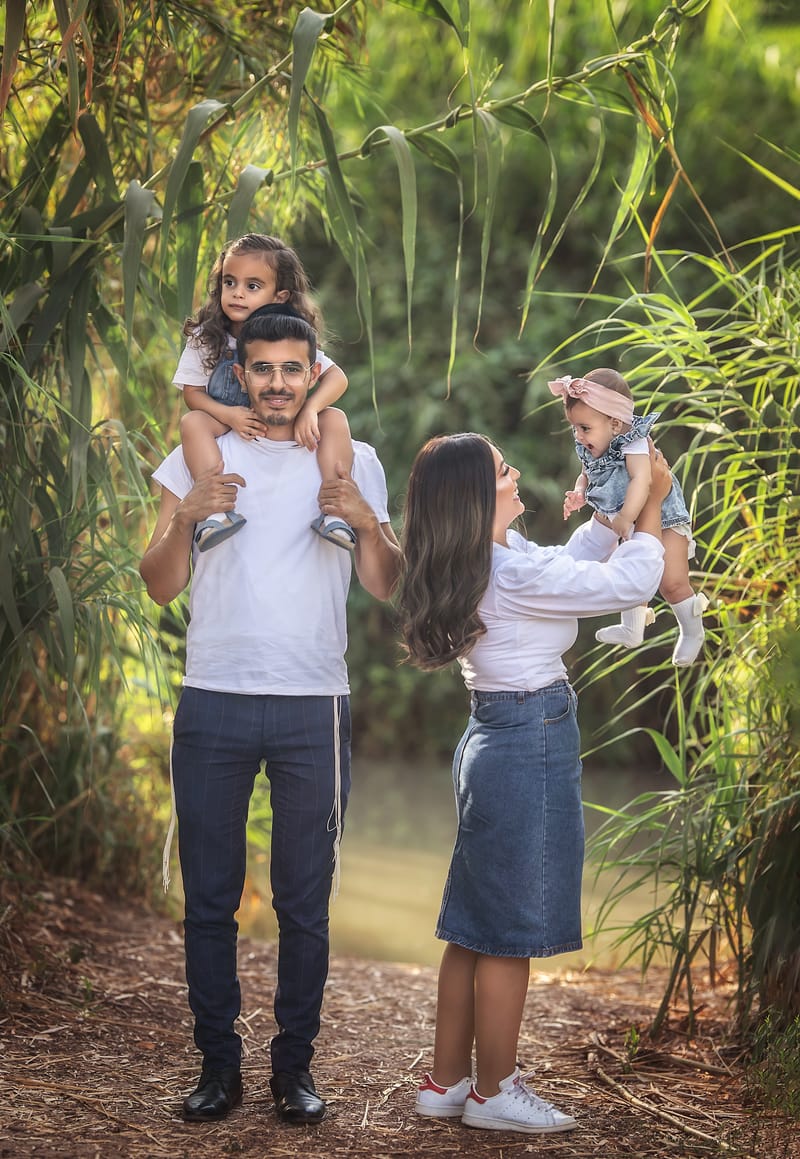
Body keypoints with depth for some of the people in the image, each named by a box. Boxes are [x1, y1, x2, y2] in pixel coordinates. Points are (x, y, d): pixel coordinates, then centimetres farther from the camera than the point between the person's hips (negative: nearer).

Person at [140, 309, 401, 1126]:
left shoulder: (353, 462, 8)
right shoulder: (200, 455, 8)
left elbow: (385, 586, 5)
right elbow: (159, 586, 5)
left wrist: (366, 522, -13)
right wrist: (186, 515, -12)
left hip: (312, 711, 0)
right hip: (213, 705, 1)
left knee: (304, 901, 3)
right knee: (209, 897, 3)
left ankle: (294, 1064, 12)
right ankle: (218, 1062, 12)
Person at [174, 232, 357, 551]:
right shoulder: (206, 338, -4)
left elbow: (336, 377, -11)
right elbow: (192, 392, -5)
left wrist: (310, 410, -31)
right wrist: (228, 414, -26)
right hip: (226, 429, -1)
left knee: (334, 418, -23)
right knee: (192, 422, -32)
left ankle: (332, 511, -33)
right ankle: (216, 510, -43)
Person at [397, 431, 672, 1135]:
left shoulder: (486, 562, 6)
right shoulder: (513, 574, -22)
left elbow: (570, 570, 21)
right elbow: (632, 581, -16)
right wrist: (652, 502, -2)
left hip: (493, 739, 10)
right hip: (531, 746, -10)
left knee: (477, 929, 16)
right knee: (511, 933, 1)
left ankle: (448, 1080, 24)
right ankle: (493, 1094, 12)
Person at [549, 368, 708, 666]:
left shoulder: (633, 445, -32)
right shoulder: (592, 450, -8)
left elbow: (641, 479, -46)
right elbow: (586, 475, 6)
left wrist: (626, 518, -54)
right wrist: (578, 494, -16)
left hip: (663, 520, -9)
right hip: (634, 528, 9)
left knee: (672, 583, -7)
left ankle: (692, 632, 18)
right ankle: (632, 629, 45)